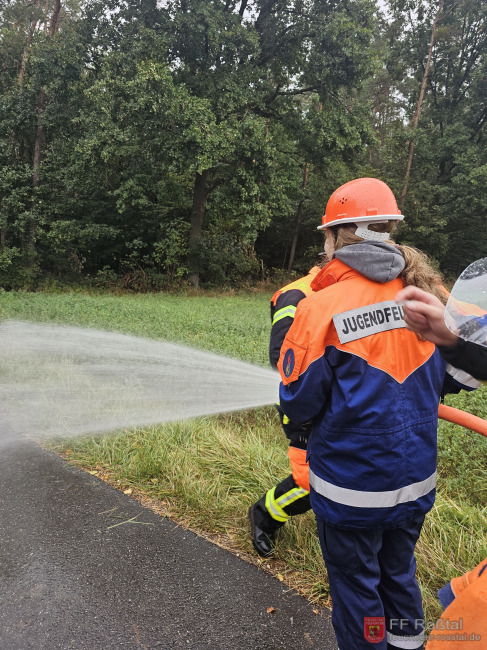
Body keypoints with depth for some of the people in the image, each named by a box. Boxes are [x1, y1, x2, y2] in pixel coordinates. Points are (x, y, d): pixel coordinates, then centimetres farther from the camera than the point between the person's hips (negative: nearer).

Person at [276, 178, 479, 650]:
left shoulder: (321, 308, -21)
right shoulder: (428, 293, -5)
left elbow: (298, 404, -15)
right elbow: (456, 375, 6)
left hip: (351, 489, -5)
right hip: (416, 480, 6)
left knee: (354, 583, 18)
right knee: (399, 572, 27)